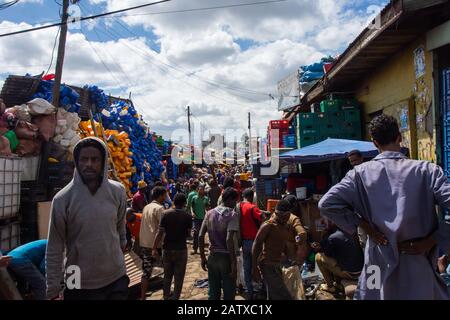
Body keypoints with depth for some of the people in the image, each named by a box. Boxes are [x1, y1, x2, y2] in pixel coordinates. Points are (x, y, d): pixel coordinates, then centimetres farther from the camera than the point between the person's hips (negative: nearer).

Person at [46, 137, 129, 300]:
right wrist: (53, 290, -8)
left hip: (117, 279, 2)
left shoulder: (118, 191, -5)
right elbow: (54, 250, -8)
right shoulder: (62, 199, -12)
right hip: (79, 285, -2)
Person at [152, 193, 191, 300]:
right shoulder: (187, 216, -9)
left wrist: (154, 248, -3)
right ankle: (175, 297, 11)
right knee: (179, 276, 9)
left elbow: (160, 233, -9)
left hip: (167, 248, 2)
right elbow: (188, 233, -3)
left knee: (167, 275, 18)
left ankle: (166, 297, 28)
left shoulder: (166, 214, -7)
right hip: (181, 249, -2)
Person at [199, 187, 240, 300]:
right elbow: (229, 240, -23)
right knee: (229, 294, 9)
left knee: (213, 294, 16)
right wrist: (234, 264, -19)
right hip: (226, 257, -5)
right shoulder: (232, 215, -12)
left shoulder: (210, 213, 5)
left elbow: (200, 237, 2)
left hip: (213, 257, 5)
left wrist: (203, 257, 10)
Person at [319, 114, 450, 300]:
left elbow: (327, 204, -11)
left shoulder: (361, 172, -6)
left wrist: (363, 225, -3)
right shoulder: (426, 170, -8)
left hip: (380, 263, 1)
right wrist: (432, 241, -7)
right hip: (418, 264, -1)